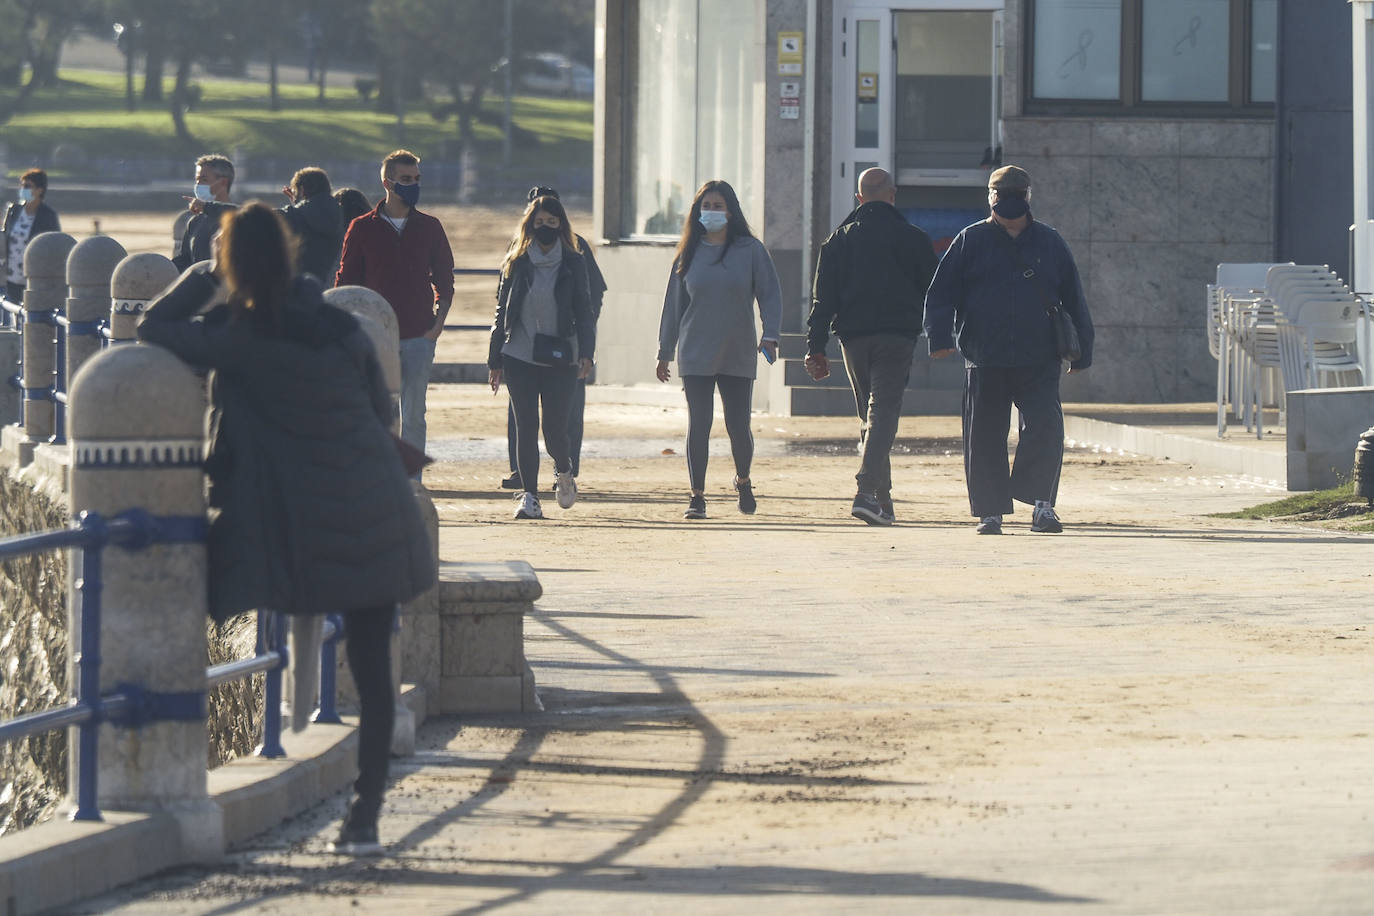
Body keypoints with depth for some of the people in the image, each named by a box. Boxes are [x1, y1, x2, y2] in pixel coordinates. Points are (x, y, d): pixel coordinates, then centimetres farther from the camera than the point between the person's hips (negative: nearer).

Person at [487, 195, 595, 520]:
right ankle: (529, 495, 2)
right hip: (519, 356, 1)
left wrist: (586, 352, -11)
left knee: (555, 427, -5)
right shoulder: (516, 263, 7)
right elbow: (502, 311, 10)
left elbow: (584, 311, 3)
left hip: (560, 359, -1)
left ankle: (564, 472, 26)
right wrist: (495, 361, 7)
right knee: (526, 427, -3)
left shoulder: (573, 264, 4)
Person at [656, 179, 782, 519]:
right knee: (698, 425, -3)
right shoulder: (689, 254, 7)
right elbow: (673, 304, 11)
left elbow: (770, 294, -1)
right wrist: (665, 352, 11)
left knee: (738, 425, -1)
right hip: (695, 355, 1)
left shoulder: (750, 250, 1)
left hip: (739, 356, -1)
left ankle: (743, 480, 26)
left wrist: (770, 334, -16)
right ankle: (697, 496, 4)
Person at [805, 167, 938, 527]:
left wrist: (816, 347, 3)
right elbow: (932, 293, 9)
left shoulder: (839, 239, 8)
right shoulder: (913, 239, 3)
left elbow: (823, 298, 4)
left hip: (853, 337, 3)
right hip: (897, 335, -3)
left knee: (869, 418, 15)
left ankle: (882, 500, 16)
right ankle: (867, 493, -25)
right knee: (883, 414, -9)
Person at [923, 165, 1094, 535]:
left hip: (1039, 363, 0)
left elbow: (1073, 301, 15)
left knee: (1045, 427, -15)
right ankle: (990, 511, 13)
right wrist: (941, 336, -11)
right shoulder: (970, 241, 7)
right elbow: (941, 294, 4)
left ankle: (1041, 504, -11)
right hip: (984, 362, 0)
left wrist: (1081, 351, 13)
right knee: (985, 437, 3)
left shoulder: (1049, 243, 11)